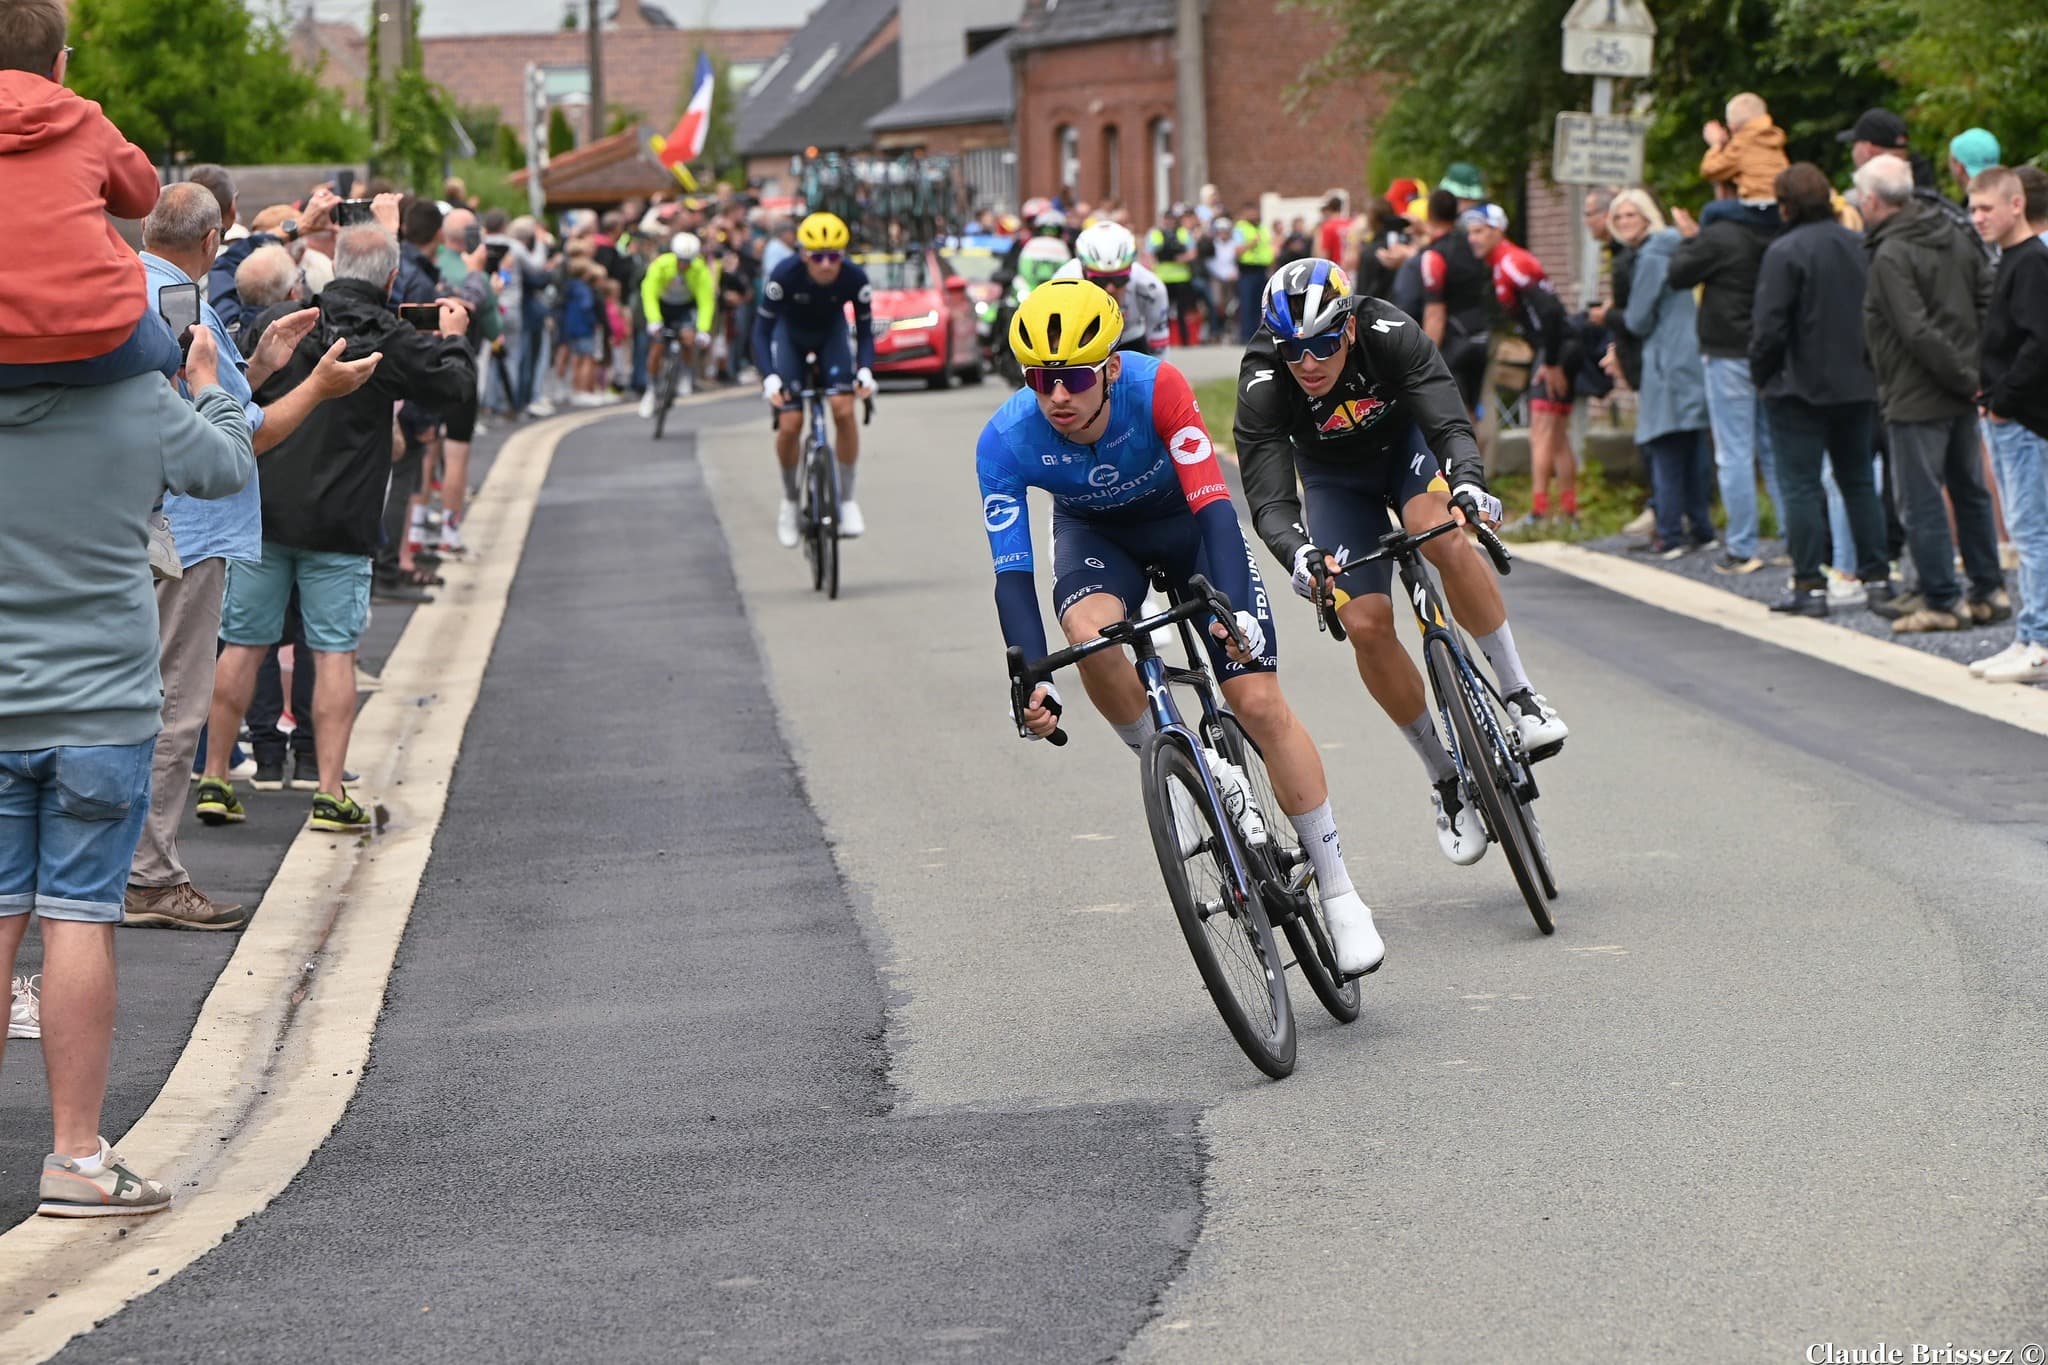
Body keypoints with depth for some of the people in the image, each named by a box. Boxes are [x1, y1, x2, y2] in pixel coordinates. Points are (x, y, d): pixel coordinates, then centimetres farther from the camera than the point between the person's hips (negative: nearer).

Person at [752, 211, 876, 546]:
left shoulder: (855, 278, -29)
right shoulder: (785, 276, -34)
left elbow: (865, 329, -17)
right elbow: (762, 329, -27)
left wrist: (865, 369, -35)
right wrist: (769, 376, -40)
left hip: (831, 332, 1)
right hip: (790, 333, -1)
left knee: (844, 409, -20)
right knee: (789, 424, -10)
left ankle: (847, 500, -6)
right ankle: (789, 502, 15)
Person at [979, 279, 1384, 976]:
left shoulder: (1157, 388, -35)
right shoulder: (1006, 440, -29)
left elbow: (1214, 506, -38)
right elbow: (1011, 574, -31)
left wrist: (1237, 610, -54)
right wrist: (1034, 680, -45)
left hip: (1185, 518, -1)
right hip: (1094, 531, 1)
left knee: (1260, 702, -11)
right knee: (1089, 632, -35)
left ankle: (1338, 893, -1)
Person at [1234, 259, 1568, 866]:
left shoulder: (1389, 333, -34)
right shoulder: (1263, 383, -32)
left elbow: (1448, 422, -41)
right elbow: (1268, 498, -37)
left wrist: (1467, 483, -62)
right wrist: (1298, 553, -58)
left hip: (1405, 440, -1)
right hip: (1334, 477, 1)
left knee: (1445, 537, -34)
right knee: (1365, 624, -14)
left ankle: (1518, 694, -20)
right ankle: (1445, 777, 3)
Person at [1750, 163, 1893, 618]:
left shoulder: (1785, 252, -15)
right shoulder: (1857, 245, 5)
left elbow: (1769, 326, -17)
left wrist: (1761, 374, -2)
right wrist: (1868, 364, 16)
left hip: (1801, 388, -6)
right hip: (1858, 385, 6)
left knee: (1800, 485, -1)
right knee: (1859, 480, 15)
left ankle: (1809, 585, -4)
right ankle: (1876, 576, 16)